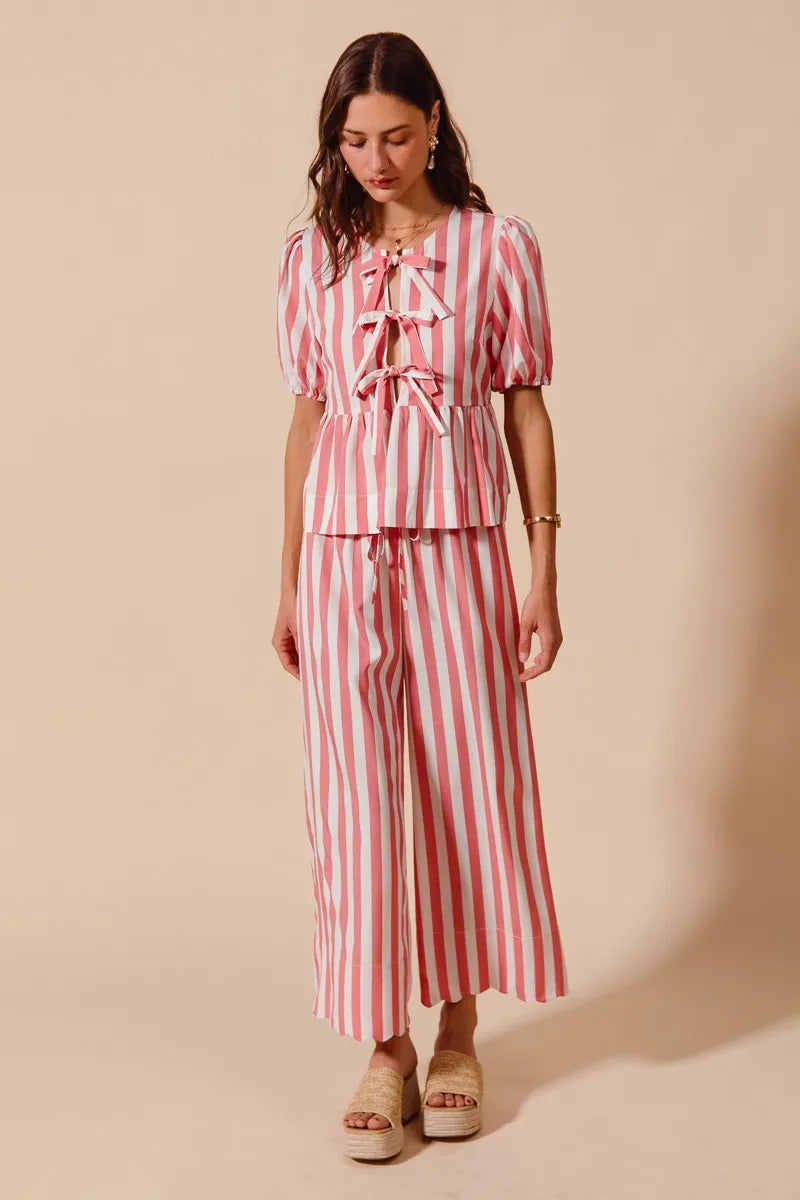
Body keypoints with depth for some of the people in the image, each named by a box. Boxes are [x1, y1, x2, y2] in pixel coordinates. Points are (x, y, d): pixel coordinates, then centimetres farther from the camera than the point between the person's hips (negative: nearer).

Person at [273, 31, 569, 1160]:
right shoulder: (312, 255, 6)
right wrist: (288, 584, 8)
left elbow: (526, 407, 3)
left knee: (471, 780, 4)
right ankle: (386, 1048, 12)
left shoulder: (500, 247, 1)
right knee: (355, 793, 0)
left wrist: (543, 572, -2)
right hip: (344, 549, 1)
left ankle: (459, 1033, 21)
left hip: (460, 545, -1)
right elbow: (308, 416, 9)